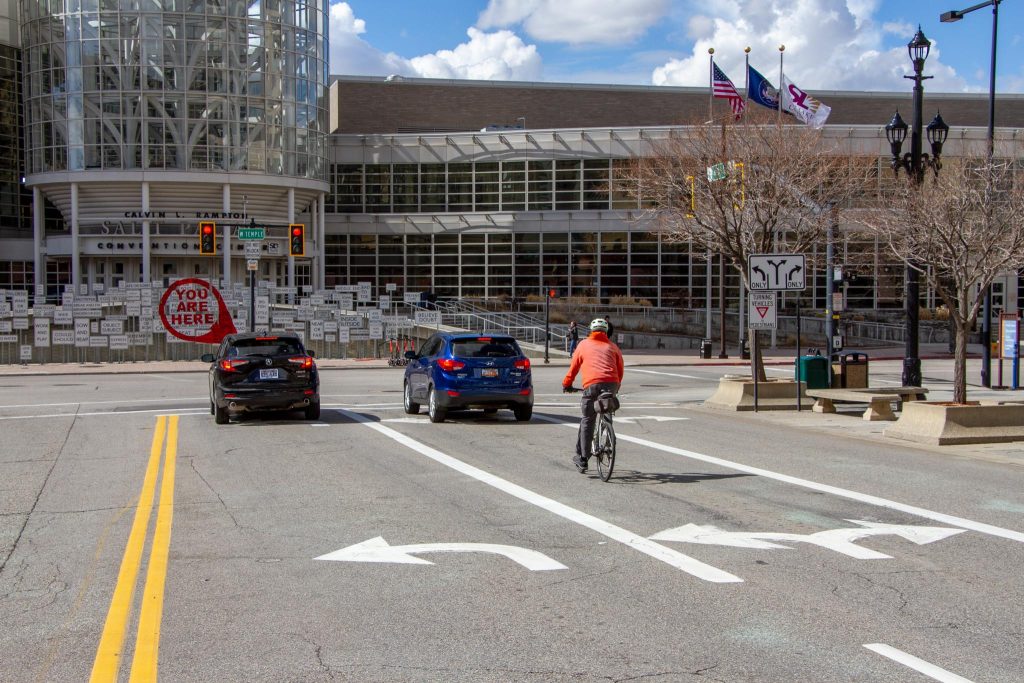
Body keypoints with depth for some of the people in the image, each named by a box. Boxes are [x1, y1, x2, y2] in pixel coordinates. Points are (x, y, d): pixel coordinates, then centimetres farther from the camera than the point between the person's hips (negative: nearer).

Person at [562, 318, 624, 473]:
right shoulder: (613, 347, 22)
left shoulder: (584, 344, 19)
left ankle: (583, 458, 0)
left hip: (592, 385, -2)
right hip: (612, 384, 2)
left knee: (587, 421, 3)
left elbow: (574, 367, 22)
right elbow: (620, 370, 25)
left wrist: (566, 384, 35)